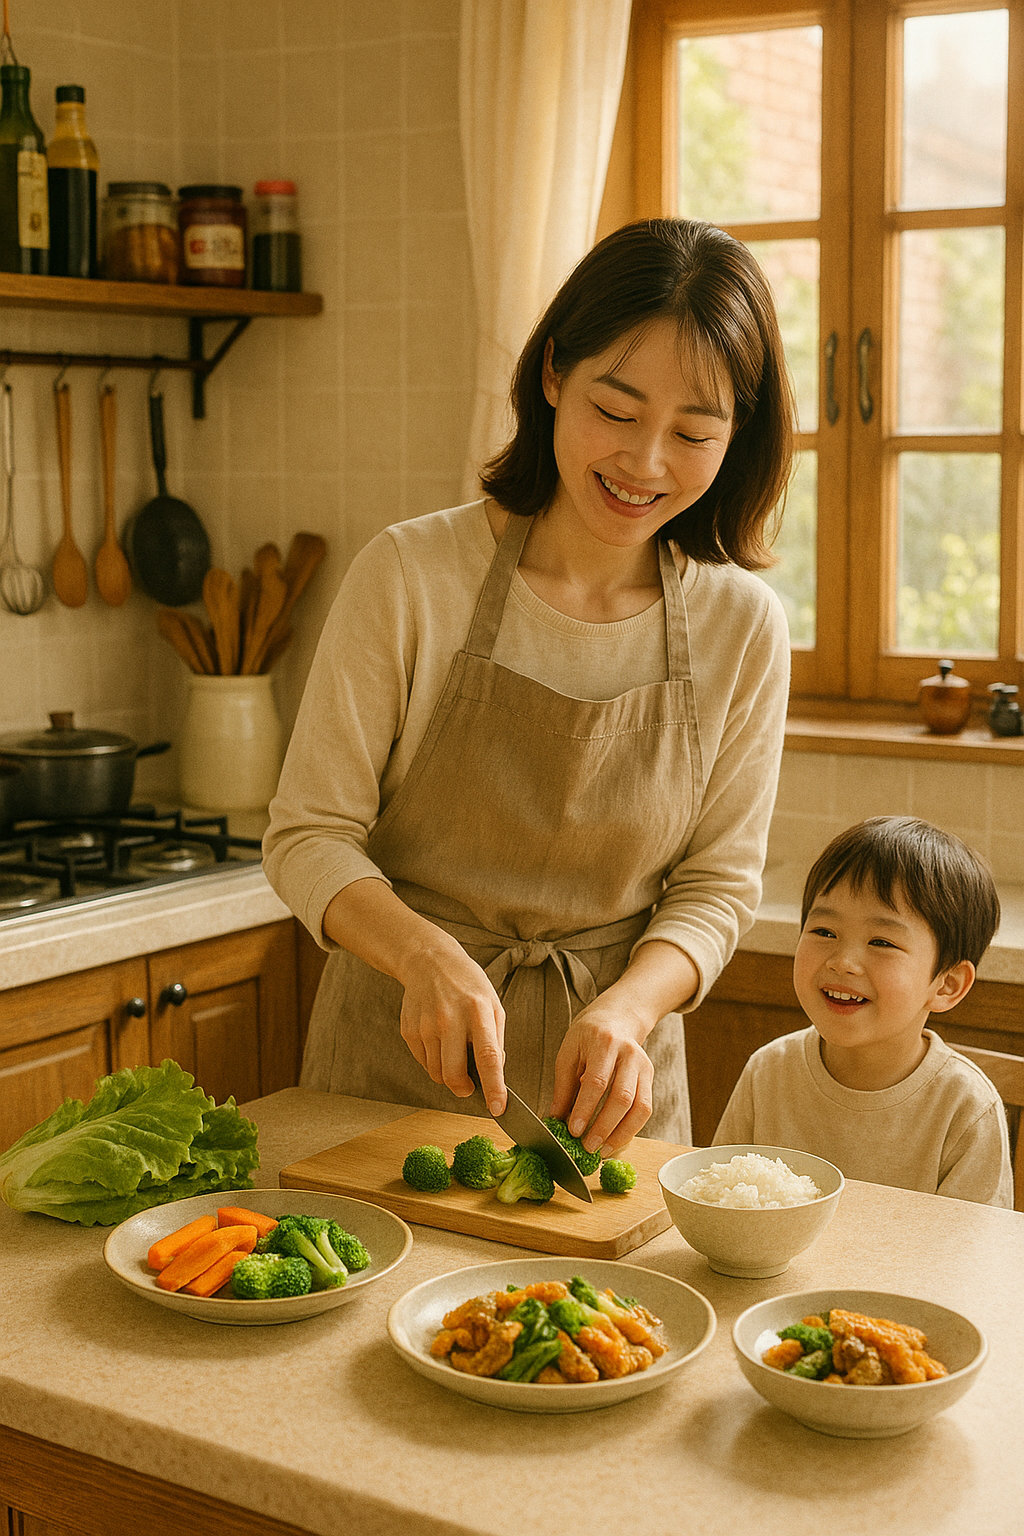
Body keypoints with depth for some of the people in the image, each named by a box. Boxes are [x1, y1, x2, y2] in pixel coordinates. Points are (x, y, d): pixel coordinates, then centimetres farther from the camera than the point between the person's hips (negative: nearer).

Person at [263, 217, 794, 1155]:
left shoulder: (743, 627, -7)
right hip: (396, 1065, -1)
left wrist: (626, 1009, -20)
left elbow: (717, 883, -1)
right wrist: (428, 956, -28)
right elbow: (311, 836, -9)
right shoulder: (411, 575, -13)